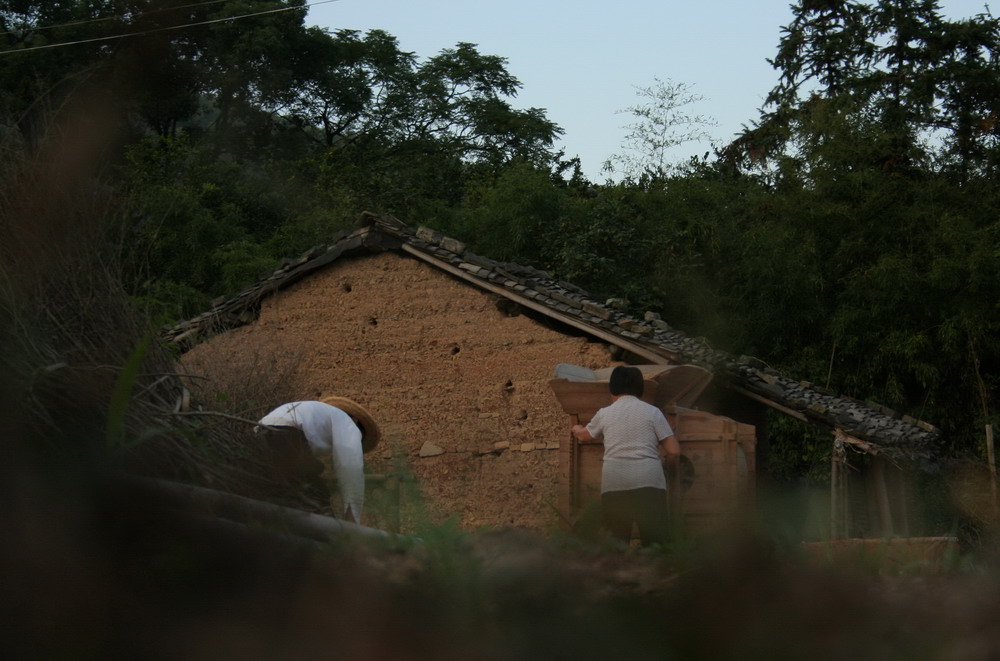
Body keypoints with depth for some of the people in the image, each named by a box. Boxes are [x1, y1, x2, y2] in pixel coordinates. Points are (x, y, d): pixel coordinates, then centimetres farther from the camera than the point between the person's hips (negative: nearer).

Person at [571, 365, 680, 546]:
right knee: (655, 541, -2)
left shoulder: (604, 414, 13)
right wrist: (671, 467, 27)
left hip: (613, 484, 1)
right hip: (649, 483, -1)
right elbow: (674, 451, 5)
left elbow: (584, 436, 34)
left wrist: (577, 429, 58)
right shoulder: (652, 412, 8)